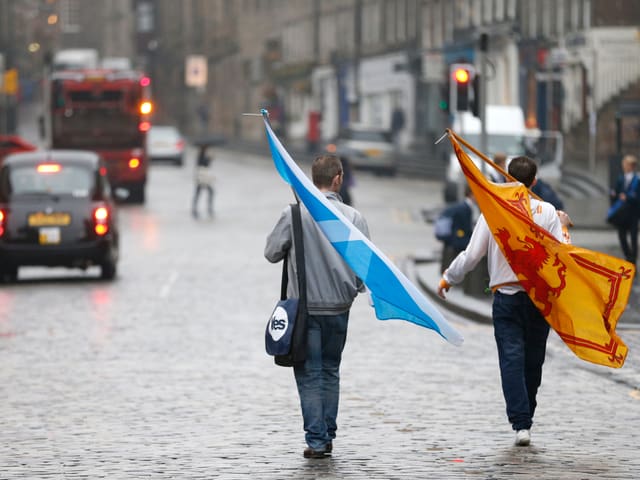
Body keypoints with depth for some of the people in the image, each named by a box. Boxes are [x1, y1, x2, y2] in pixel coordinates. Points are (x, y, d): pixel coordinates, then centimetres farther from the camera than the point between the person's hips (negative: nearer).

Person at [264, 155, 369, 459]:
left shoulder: (294, 214, -10)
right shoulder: (353, 217, -7)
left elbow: (271, 252, -3)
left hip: (304, 307, -2)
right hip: (339, 307, 2)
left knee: (309, 374, 4)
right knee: (330, 371, 17)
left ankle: (316, 440, -3)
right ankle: (327, 437, 18)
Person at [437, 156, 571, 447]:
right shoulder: (547, 212, -2)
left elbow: (472, 254, -2)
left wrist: (448, 278, 14)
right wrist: (562, 227, 14)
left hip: (505, 297, -1)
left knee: (511, 359, -3)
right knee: (533, 360, 13)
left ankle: (521, 423, -14)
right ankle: (526, 418, 22)